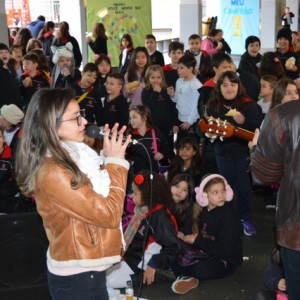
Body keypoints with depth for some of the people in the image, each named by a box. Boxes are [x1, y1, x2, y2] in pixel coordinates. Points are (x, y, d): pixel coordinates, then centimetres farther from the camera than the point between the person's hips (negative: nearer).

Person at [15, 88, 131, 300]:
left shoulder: (72, 156, 3)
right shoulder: (53, 173, -26)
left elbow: (101, 201, 11)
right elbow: (109, 214, -23)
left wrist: (111, 159, 2)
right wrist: (115, 161, -15)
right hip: (77, 278, -9)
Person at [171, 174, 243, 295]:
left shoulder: (229, 215, -17)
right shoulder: (204, 210, 3)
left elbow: (225, 250, -21)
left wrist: (197, 240, -18)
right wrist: (188, 237, -12)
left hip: (226, 260, -6)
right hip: (206, 253, 6)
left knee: (202, 269, -34)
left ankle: (183, 273, -5)